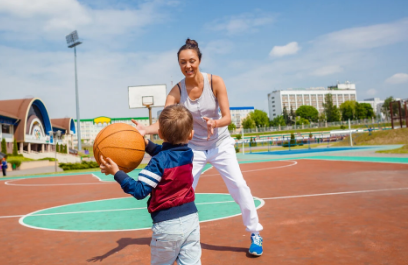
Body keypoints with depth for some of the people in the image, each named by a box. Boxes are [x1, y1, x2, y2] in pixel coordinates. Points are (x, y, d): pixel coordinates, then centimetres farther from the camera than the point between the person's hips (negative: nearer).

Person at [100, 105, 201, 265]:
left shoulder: (158, 162, -17)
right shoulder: (188, 154, 3)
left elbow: (140, 191, -18)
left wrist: (116, 173, -15)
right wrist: (146, 142, 13)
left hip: (167, 225, -5)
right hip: (191, 219, 5)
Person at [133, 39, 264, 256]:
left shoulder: (215, 82, -18)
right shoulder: (176, 91, -16)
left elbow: (227, 117, -19)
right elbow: (164, 123, -25)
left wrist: (215, 123, -42)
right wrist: (145, 129, -46)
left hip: (221, 144, -1)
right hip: (194, 147, 1)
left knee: (239, 186, -6)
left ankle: (255, 234, 15)